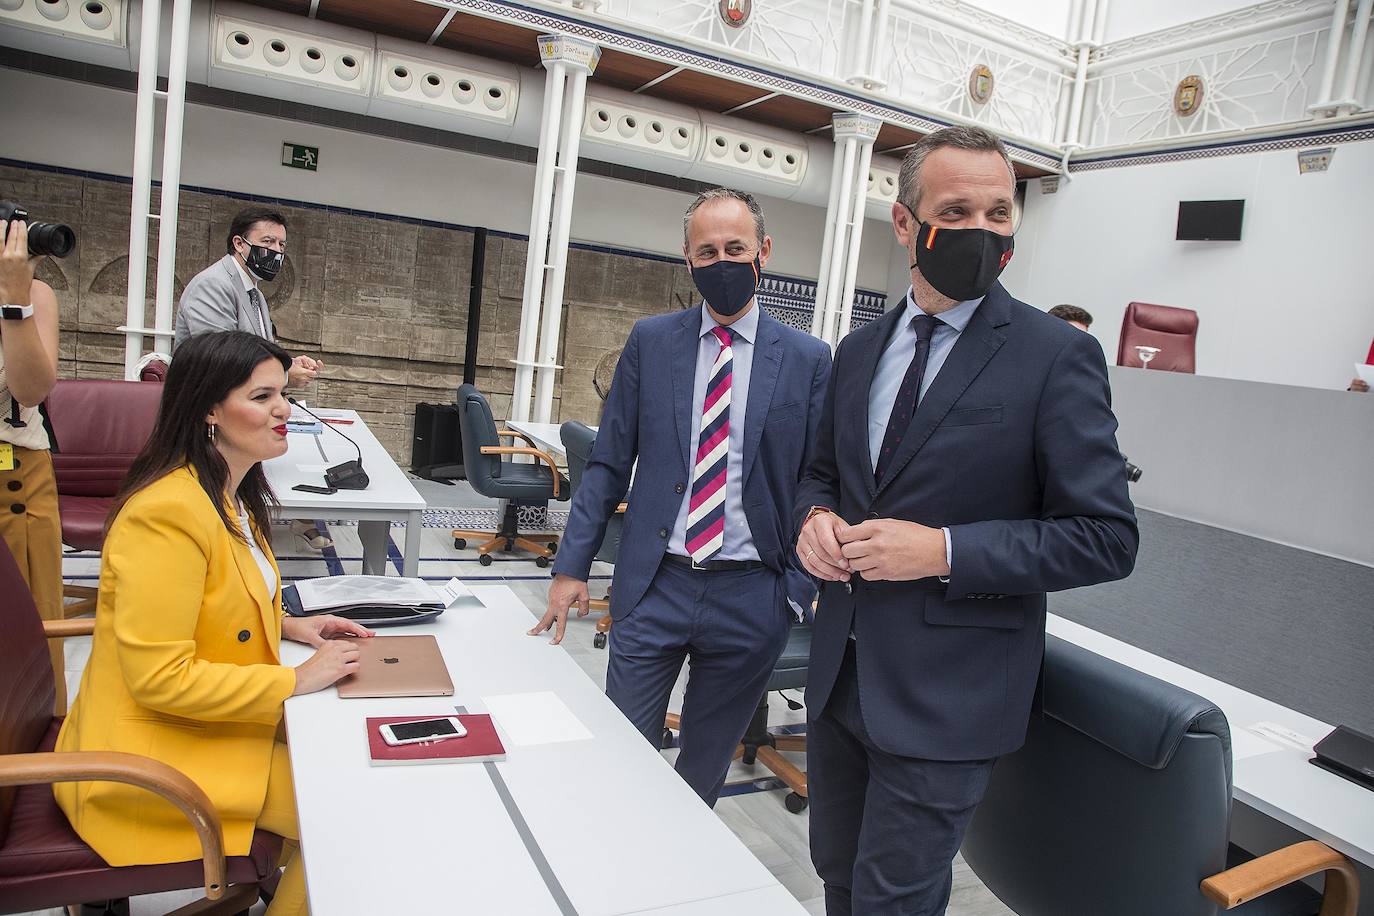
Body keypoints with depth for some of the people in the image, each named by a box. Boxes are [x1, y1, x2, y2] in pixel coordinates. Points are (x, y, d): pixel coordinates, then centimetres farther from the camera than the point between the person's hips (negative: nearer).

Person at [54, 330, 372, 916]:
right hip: (151, 752, -9)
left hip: (217, 715, 9)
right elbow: (159, 678, -27)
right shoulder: (167, 514, -27)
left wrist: (286, 624, 3)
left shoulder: (228, 495, 6)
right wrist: (295, 680, -22)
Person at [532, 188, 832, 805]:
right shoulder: (651, 341, 3)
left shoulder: (807, 359, -1)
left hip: (750, 598, 0)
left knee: (704, 768, 17)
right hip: (654, 587, 1)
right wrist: (571, 566, 0)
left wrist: (799, 591, -4)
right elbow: (608, 463, 4)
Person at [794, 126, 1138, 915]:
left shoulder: (1058, 357, -12)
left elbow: (1106, 537, -13)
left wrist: (945, 551, -22)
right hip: (841, 671, 6)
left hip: (946, 697, -5)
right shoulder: (860, 349, 6)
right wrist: (816, 514, -6)